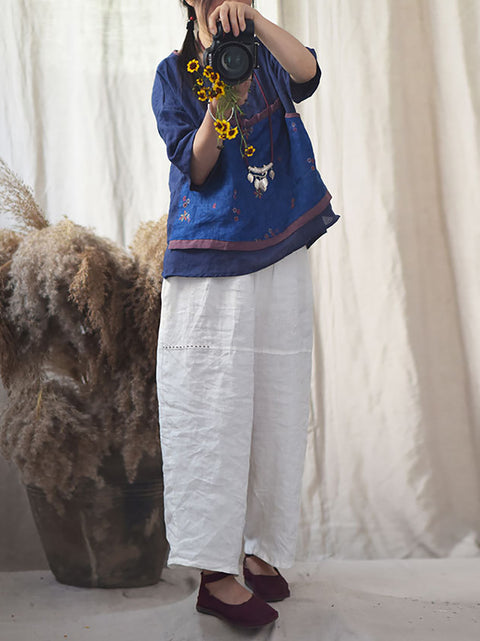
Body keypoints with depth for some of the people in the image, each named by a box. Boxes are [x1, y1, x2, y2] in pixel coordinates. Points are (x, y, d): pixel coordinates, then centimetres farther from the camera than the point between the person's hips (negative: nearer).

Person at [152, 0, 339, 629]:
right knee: (213, 409, -7)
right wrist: (218, 106, -19)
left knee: (276, 406, 5)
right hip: (208, 262, -3)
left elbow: (308, 74, -10)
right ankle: (215, 573, -1)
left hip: (279, 255, 3)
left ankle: (261, 549, 19)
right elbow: (194, 168, -3)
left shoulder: (266, 61, 14)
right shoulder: (173, 73, 7)